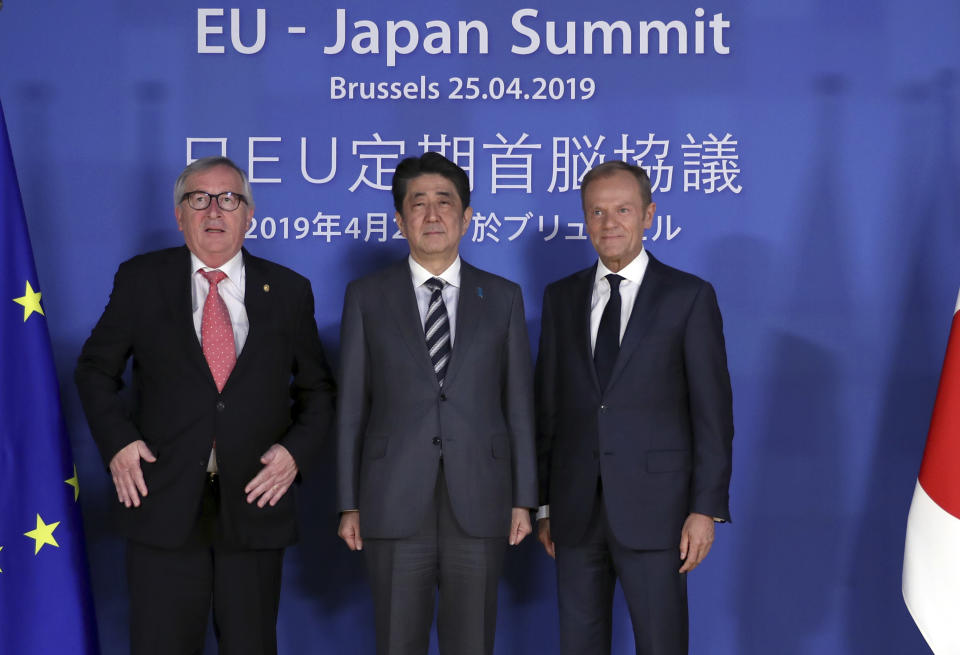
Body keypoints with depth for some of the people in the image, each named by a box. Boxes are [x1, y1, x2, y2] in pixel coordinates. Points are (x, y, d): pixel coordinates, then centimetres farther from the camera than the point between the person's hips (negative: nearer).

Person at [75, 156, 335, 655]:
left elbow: (317, 389, 14)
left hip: (255, 500, 1)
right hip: (163, 503, -1)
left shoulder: (288, 291, 8)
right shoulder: (141, 280, 5)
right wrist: (116, 441, -4)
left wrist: (296, 451, -3)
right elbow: (95, 368, 11)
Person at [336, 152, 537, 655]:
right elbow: (351, 406, 6)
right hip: (395, 502, 0)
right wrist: (349, 505, 2)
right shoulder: (366, 297, 8)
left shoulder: (503, 298, 10)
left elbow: (518, 404, 8)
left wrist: (523, 499, 3)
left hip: (479, 506, 1)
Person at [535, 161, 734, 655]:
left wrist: (707, 508, -9)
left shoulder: (689, 297, -1)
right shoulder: (561, 298, 11)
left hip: (653, 507, -3)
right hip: (576, 510, 4)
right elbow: (548, 406, 12)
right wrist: (543, 502, 9)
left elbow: (712, 411, -3)